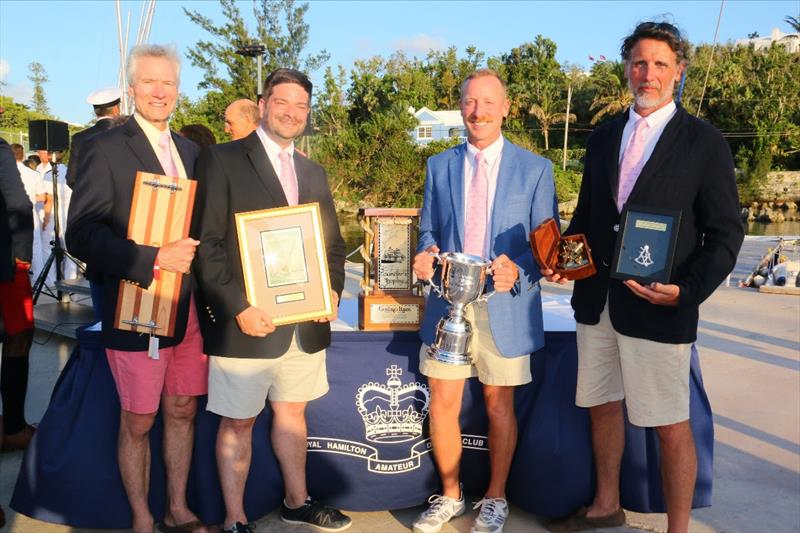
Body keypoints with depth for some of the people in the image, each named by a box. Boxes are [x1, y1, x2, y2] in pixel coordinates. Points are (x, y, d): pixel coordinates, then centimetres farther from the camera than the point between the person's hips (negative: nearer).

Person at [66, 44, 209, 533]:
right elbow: (81, 235, -15)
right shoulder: (106, 149, -7)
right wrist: (154, 259, -24)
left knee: (183, 412, 15)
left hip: (191, 309, 6)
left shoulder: (190, 151, 12)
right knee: (138, 423, 7)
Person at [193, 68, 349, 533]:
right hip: (247, 321, -5)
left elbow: (333, 243, 18)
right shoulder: (222, 160, -5)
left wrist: (333, 290, 1)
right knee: (239, 422, 4)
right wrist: (238, 308, -17)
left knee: (292, 411, 18)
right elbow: (207, 243, -10)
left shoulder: (314, 174, 14)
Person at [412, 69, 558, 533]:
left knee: (499, 406, 10)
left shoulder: (535, 169, 1)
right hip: (448, 302, 2)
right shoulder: (439, 165, 9)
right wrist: (426, 254, -10)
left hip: (505, 306, -2)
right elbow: (429, 230, 13)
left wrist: (518, 269, -19)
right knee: (443, 406, 6)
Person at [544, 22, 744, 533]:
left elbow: (725, 233, -4)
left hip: (658, 308, -5)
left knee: (671, 427, 3)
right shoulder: (603, 137, 11)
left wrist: (688, 291, -18)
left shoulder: (704, 142, -4)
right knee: (603, 405, 17)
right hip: (596, 300, 5)